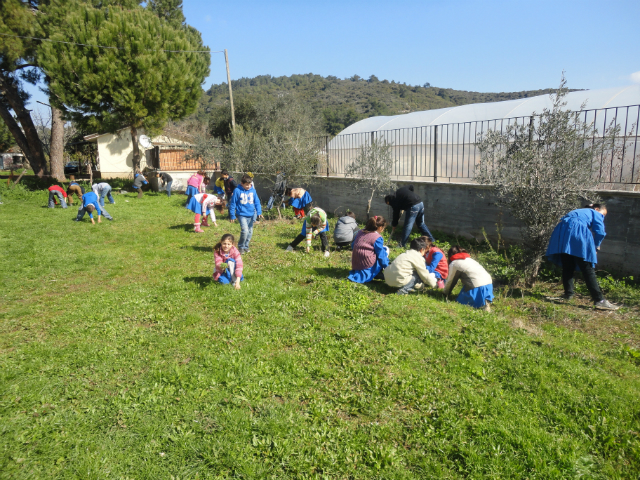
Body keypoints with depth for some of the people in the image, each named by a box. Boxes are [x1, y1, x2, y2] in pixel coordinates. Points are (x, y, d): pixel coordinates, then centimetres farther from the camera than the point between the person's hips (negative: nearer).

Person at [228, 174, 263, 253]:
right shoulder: (237, 191, -9)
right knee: (245, 230, -17)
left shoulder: (253, 190, 1)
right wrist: (232, 216, -3)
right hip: (242, 214, -5)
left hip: (251, 215, 5)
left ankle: (246, 246, 30)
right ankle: (241, 247, 3)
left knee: (250, 232, 11)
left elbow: (257, 202, 8)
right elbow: (232, 204, -4)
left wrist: (259, 212, -2)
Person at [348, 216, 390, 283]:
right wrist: (386, 267, 4)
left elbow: (352, 247, 17)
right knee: (386, 249, 10)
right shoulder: (377, 238, -11)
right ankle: (378, 273, 1)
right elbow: (381, 255, -8)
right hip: (368, 267, -7)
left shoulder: (360, 232, 9)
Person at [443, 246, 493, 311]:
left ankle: (482, 304, -14)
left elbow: (450, 281, 10)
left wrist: (444, 293, 26)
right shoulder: (469, 259, 25)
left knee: (461, 300, 7)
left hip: (477, 287, -8)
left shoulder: (454, 264, 2)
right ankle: (486, 300, 5)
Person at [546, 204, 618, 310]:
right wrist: (595, 247, 18)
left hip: (561, 232, 6)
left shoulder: (579, 211, 38)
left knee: (567, 266, 17)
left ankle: (568, 293, 24)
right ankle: (599, 300, -5)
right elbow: (599, 232, 2)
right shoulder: (596, 214, 19)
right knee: (588, 269, -5)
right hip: (577, 232, -6)